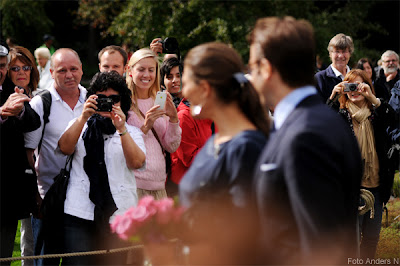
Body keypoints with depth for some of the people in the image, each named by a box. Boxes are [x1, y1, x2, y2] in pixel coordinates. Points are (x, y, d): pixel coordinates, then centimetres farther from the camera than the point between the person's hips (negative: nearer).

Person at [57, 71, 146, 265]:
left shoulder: (132, 132, 16)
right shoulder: (80, 125, 18)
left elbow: (136, 162, -3)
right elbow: (65, 148, -2)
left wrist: (121, 129, -15)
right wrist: (84, 117, -13)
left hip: (117, 215, 1)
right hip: (79, 213, 0)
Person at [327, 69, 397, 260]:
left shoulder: (376, 113, 6)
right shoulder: (341, 113, 1)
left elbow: (392, 120, -15)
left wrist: (372, 97, -24)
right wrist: (333, 97, -26)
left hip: (375, 184, 3)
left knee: (372, 236, 12)